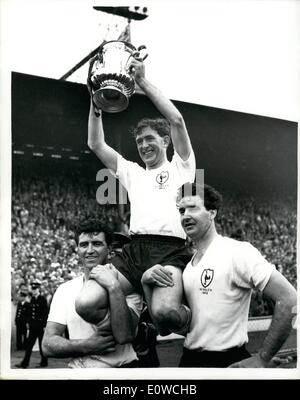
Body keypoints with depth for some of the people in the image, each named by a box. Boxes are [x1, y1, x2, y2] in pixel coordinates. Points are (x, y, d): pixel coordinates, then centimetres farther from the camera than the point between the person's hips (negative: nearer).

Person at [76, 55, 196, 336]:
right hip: (134, 249, 5)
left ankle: (190, 317, 2)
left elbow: (176, 120, 1)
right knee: (85, 304, -21)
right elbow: (96, 144, 24)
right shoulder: (132, 173, 29)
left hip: (170, 249, -4)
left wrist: (143, 82, 2)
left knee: (165, 313, -34)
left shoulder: (180, 166, 16)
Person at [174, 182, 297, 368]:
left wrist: (262, 359, -17)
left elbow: (289, 299, -21)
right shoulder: (184, 263, 6)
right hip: (189, 359, 6)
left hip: (228, 360, -6)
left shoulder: (237, 252, -15)